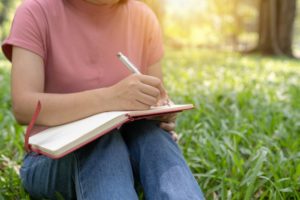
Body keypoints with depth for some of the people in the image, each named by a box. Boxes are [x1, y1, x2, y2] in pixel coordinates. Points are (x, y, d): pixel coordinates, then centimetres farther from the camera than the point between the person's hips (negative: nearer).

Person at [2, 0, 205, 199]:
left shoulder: (143, 18, -2)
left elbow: (152, 99, 6)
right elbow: (22, 107, -25)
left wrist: (162, 112, -18)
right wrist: (109, 98, -38)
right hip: (52, 159, -2)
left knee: (150, 130, -29)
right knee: (103, 135, -33)